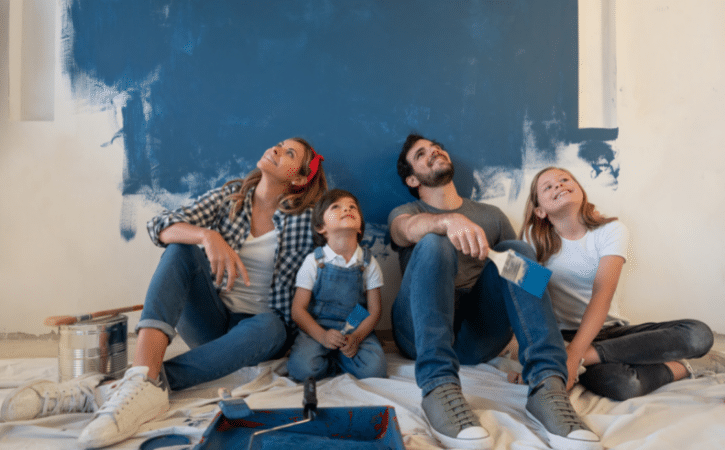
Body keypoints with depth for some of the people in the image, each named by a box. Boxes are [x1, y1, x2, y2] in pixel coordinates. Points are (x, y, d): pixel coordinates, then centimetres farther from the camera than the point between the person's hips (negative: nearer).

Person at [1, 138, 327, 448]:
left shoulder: (305, 219, -3)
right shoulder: (230, 196, 3)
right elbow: (160, 226, -11)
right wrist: (208, 236, -30)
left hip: (256, 323, -1)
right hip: (210, 318, 2)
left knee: (270, 328, -37)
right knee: (181, 247, -22)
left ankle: (105, 391, -42)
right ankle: (143, 376, -43)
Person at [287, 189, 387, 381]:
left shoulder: (368, 263, 1)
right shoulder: (314, 261, -3)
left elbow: (374, 311, 1)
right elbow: (298, 310, -4)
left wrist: (356, 337, -18)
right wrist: (322, 336, -21)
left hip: (357, 329, 1)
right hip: (317, 328, -1)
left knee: (374, 369, -25)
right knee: (301, 369, -27)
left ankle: (337, 356, 3)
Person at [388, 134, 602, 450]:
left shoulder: (492, 216, 22)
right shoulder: (404, 213, 13)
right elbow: (410, 229, -13)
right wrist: (449, 221, -35)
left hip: (477, 336, 2)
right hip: (421, 331, -2)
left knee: (515, 250, -19)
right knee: (433, 243, -26)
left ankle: (547, 385, -35)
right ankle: (439, 386, -43)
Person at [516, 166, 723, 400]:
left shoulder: (611, 230, -3)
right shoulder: (534, 236, -2)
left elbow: (602, 293, -19)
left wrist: (574, 354, -33)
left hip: (609, 329, 4)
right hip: (565, 335, -3)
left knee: (698, 334, -22)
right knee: (621, 383, -35)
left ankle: (586, 356, -27)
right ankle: (681, 367, -6)